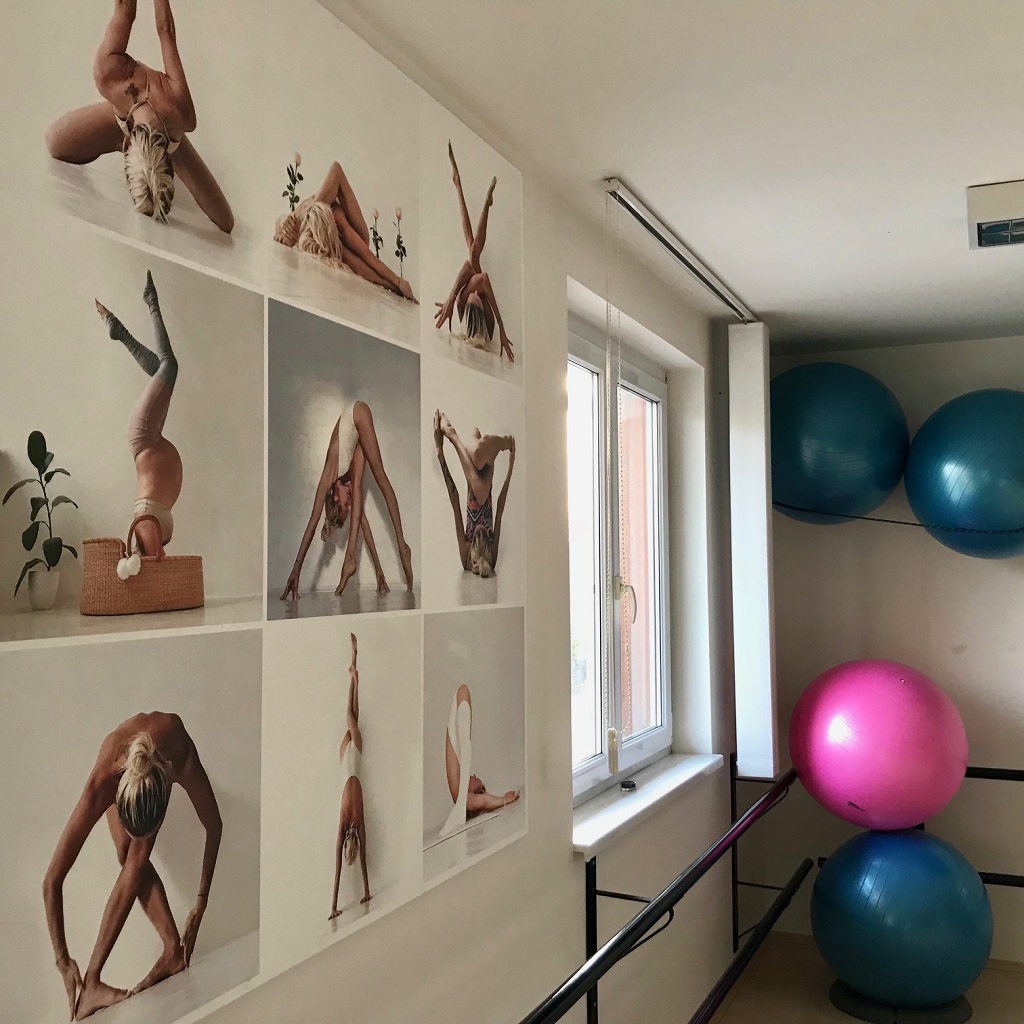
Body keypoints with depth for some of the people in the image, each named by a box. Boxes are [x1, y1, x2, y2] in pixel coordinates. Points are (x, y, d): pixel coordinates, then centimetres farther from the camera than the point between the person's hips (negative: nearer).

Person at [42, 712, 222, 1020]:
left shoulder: (185, 764, -46)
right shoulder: (101, 784, -43)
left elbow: (213, 826, -25)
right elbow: (52, 881, -36)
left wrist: (201, 903, -23)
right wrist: (63, 960, -32)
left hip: (166, 743, 0)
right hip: (123, 764, 1)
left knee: (137, 859, -17)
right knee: (131, 859, -18)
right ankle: (173, 950, -10)